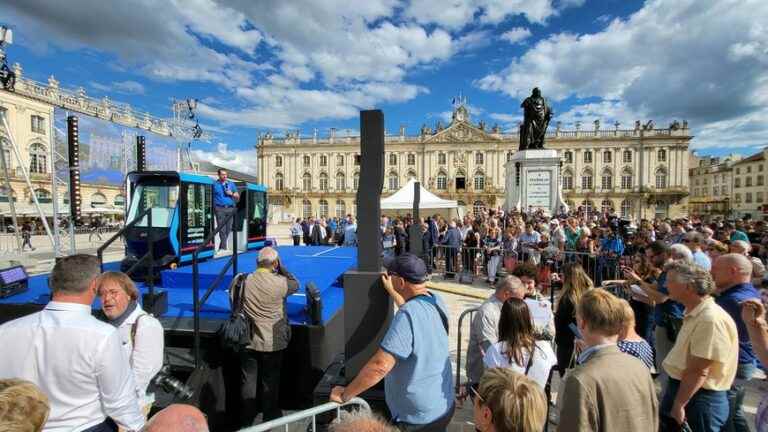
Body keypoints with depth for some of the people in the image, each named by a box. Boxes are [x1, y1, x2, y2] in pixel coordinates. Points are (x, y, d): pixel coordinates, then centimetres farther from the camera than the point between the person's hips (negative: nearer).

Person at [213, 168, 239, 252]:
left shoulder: (231, 184, 15)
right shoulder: (215, 184, 5)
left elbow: (238, 196, 17)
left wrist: (232, 193, -3)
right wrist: (213, 207, -9)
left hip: (230, 208, 4)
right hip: (220, 209, -3)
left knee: (228, 228, 5)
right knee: (222, 229, -7)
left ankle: (221, 247, 18)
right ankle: (224, 247, -5)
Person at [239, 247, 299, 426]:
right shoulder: (279, 282, -20)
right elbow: (295, 285, 0)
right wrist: (281, 268, -1)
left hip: (248, 341, 3)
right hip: (272, 343, -3)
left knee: (248, 381, 18)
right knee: (270, 381, 16)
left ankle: (246, 420, 35)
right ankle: (269, 419, 33)